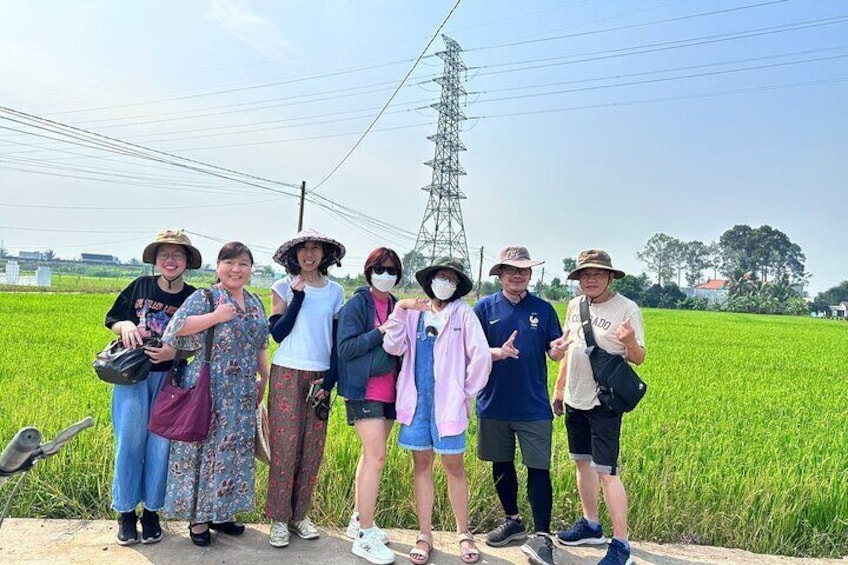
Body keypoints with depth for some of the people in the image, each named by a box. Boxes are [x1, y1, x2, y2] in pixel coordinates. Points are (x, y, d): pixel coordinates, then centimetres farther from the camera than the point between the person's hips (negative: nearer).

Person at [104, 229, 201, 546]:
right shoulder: (140, 286, 1)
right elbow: (112, 319, 9)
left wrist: (175, 352, -17)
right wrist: (126, 325, -12)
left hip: (170, 377, 0)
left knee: (160, 443, 1)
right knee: (130, 440, -1)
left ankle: (152, 510, 17)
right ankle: (126, 511, 14)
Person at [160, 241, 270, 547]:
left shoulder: (255, 302, 12)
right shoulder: (203, 298, -7)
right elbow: (173, 329, -18)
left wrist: (264, 379, 14)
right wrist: (216, 316, -21)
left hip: (242, 393, 6)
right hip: (208, 390, -6)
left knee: (234, 449, 13)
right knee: (204, 448, 2)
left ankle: (221, 511, 28)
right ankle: (197, 517, 16)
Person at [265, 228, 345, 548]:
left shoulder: (335, 291, 6)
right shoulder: (283, 288, 0)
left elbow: (338, 340, 7)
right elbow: (277, 333, -8)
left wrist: (330, 380, -1)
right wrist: (298, 296, -14)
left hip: (320, 377, 2)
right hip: (287, 374, -2)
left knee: (312, 448, 6)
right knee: (284, 446, -2)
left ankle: (299, 513, 20)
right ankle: (279, 518, 10)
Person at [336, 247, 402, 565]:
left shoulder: (396, 306, 12)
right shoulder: (356, 305, -7)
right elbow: (346, 348, -13)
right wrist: (380, 332, -19)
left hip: (389, 392, 7)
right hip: (364, 392, -7)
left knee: (370, 456, 14)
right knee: (376, 457, -12)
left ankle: (358, 520, 28)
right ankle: (365, 536, -3)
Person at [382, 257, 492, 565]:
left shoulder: (462, 313, -1)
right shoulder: (413, 312, 7)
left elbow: (481, 356, -4)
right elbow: (392, 347, -5)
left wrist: (467, 392, -1)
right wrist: (399, 309, -12)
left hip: (448, 402, -2)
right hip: (416, 399, 3)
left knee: (454, 465, 5)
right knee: (421, 464, 9)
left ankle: (464, 534, 22)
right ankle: (424, 535, 20)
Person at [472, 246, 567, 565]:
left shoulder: (543, 309, 2)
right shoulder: (485, 307, 0)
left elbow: (553, 352, 2)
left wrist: (558, 350, -22)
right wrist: (499, 352, -22)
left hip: (533, 405, -1)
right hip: (494, 404, 1)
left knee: (539, 469, -1)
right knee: (501, 466, 15)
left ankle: (543, 536, 11)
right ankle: (512, 521, 35)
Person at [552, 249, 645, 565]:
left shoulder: (627, 309, -12)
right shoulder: (575, 306, 6)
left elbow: (639, 359, -11)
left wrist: (630, 342, -32)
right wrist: (559, 387, 18)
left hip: (604, 402, -7)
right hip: (575, 398, 7)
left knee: (606, 471, -7)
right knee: (582, 462, 17)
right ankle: (591, 526, 34)